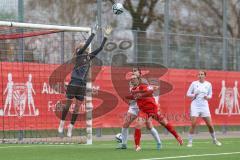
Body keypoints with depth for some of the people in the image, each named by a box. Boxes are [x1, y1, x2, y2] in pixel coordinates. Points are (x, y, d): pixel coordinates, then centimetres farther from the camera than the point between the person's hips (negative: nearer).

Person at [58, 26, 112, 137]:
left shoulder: (89, 57, 13)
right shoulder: (79, 55, -1)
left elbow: (100, 48, 12)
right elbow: (87, 43, -12)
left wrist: (106, 36, 8)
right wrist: (93, 33, -7)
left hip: (82, 85, 5)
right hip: (73, 84, -5)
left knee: (77, 107, 4)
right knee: (68, 104, 2)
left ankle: (70, 128, 8)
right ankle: (62, 123, 16)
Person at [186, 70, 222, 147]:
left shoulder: (208, 84, 4)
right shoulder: (194, 83, -1)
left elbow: (210, 95, 13)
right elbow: (188, 94, 5)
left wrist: (207, 97, -9)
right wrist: (193, 95, -15)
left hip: (204, 106, 2)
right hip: (195, 105, -2)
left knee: (210, 125, 2)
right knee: (193, 124, -12)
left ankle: (214, 140, 23)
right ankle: (190, 141, -2)